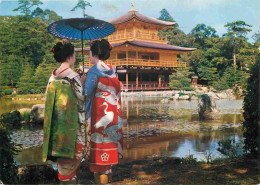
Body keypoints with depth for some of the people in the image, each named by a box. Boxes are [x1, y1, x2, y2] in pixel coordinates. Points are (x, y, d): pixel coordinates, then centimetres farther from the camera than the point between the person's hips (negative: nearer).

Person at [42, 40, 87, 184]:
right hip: (71, 119, -7)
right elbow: (81, 98, -12)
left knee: (60, 144, 15)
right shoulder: (73, 76, -15)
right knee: (73, 146, 5)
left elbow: (47, 97, 9)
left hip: (56, 120, 7)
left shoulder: (53, 76, 3)